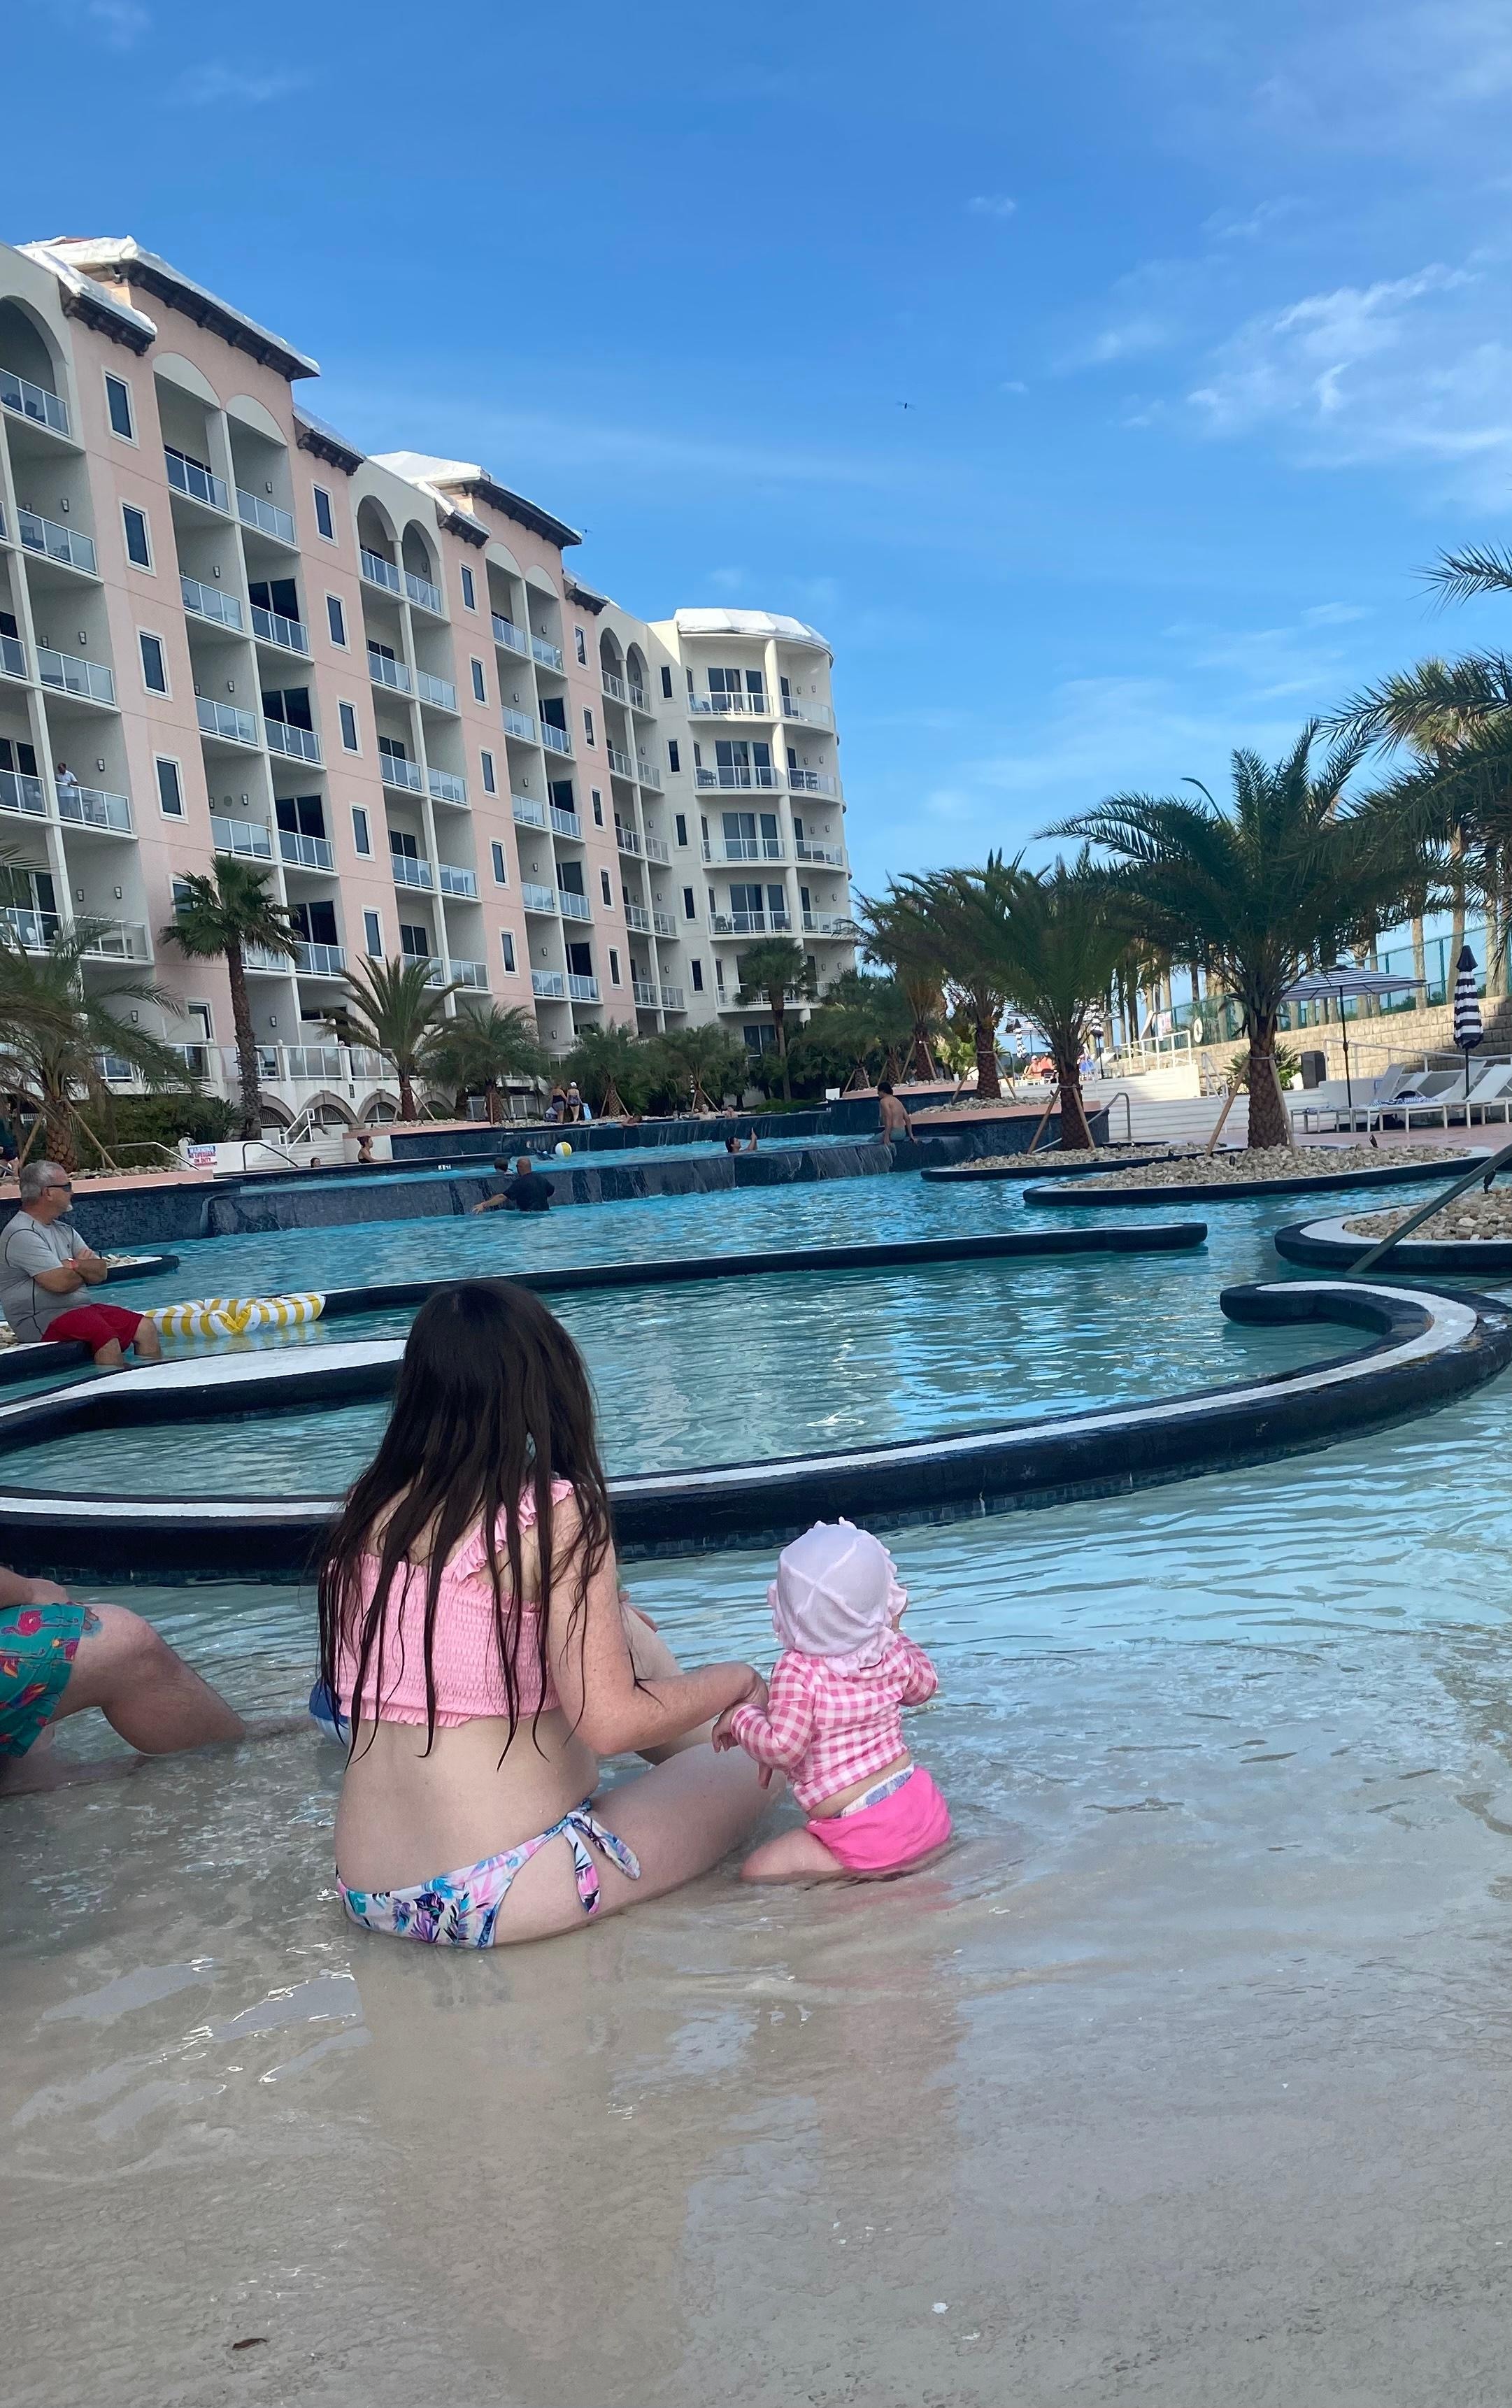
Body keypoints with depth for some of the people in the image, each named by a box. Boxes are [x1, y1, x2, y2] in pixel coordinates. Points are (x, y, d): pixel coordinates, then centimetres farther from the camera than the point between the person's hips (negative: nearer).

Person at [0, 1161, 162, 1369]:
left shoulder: (63, 1230, 16)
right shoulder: (22, 1235, -13)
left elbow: (101, 1273, 7)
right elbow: (60, 1283, -21)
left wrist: (75, 1265, -14)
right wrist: (86, 1269, 0)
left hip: (80, 1309, 9)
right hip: (42, 1319, -9)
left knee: (145, 1328, -4)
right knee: (105, 1335, -32)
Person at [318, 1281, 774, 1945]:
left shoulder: (369, 1510, 2)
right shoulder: (555, 1514, -16)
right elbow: (612, 1724, -19)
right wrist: (734, 1680, 0)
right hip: (504, 1896, -6)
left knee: (625, 1633, 19)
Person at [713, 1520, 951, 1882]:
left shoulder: (797, 1672, -16)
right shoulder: (894, 1655, 3)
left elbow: (783, 1747, -20)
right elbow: (924, 1685, 24)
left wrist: (740, 1716, -3)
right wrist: (894, 1632, 33)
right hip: (923, 1809, 7)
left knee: (757, 1871, -3)